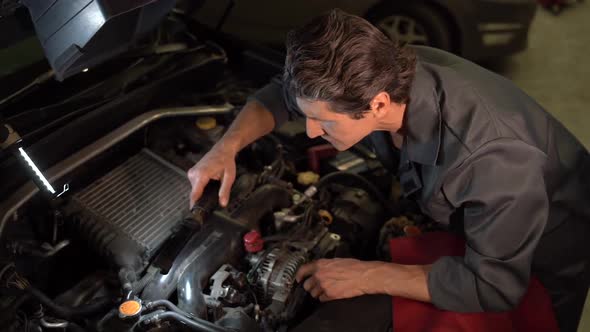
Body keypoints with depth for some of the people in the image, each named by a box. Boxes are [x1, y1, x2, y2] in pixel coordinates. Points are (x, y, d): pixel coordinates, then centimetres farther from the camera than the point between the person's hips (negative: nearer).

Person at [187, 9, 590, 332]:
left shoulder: (495, 158, -48)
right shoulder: (380, 73, -27)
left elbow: (494, 285, -40)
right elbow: (280, 94, -11)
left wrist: (366, 277, -37)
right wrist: (226, 147, -26)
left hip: (545, 257, -5)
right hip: (465, 224, 6)